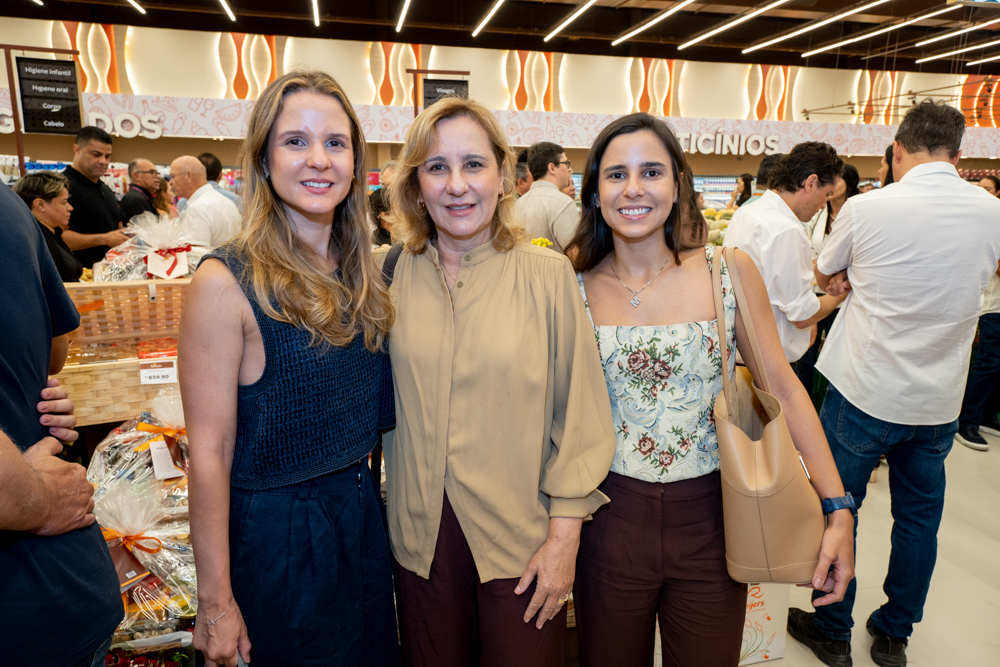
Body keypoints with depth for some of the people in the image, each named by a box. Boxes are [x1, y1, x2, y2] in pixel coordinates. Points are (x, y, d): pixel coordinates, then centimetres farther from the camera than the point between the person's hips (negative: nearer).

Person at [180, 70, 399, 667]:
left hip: (363, 513, 6)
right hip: (275, 531, -6)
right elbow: (209, 451, -17)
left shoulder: (362, 270, 0)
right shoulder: (227, 282, -19)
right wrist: (215, 602, -13)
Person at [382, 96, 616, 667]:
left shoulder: (547, 274, -9)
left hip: (520, 536, -2)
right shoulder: (396, 273, -3)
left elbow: (580, 413, -7)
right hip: (421, 534, 3)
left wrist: (564, 537, -8)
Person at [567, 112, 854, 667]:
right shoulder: (575, 289, -5)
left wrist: (838, 511, -4)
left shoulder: (730, 272, -6)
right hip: (611, 518, 1)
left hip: (709, 518, 0)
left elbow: (782, 389, -2)